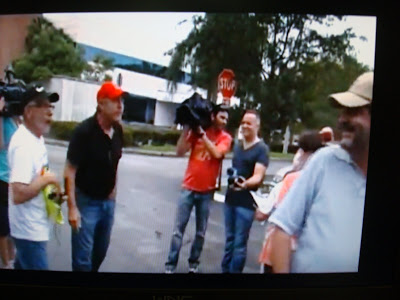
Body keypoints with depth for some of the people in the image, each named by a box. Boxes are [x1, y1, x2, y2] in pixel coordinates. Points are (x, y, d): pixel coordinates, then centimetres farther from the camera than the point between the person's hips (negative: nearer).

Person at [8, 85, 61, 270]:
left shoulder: (37, 137, 6)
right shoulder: (24, 144, -26)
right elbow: (18, 194, -33)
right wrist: (47, 179, -21)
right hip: (29, 230, -9)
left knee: (24, 266, 24)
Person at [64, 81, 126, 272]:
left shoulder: (118, 130, -1)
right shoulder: (84, 131, -19)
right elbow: (70, 171, -19)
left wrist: (113, 191, 13)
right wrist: (72, 207, -21)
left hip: (108, 201, 6)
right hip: (86, 200, -6)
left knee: (101, 252, 18)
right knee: (83, 257, 1)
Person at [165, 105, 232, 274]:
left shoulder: (225, 138, -1)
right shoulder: (196, 131, 1)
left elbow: (217, 153, -20)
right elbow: (180, 152, -5)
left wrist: (202, 134, -19)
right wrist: (187, 129, -11)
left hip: (207, 192, 0)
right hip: (188, 188, 0)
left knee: (200, 231, 9)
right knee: (178, 228, 3)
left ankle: (193, 263, 26)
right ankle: (170, 265, 13)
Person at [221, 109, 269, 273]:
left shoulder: (262, 149, -10)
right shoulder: (237, 145, 13)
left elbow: (258, 176, -21)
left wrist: (246, 184, -39)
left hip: (246, 203, -6)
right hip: (230, 198, 7)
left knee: (239, 243, -1)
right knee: (229, 240, 15)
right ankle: (224, 269, 25)